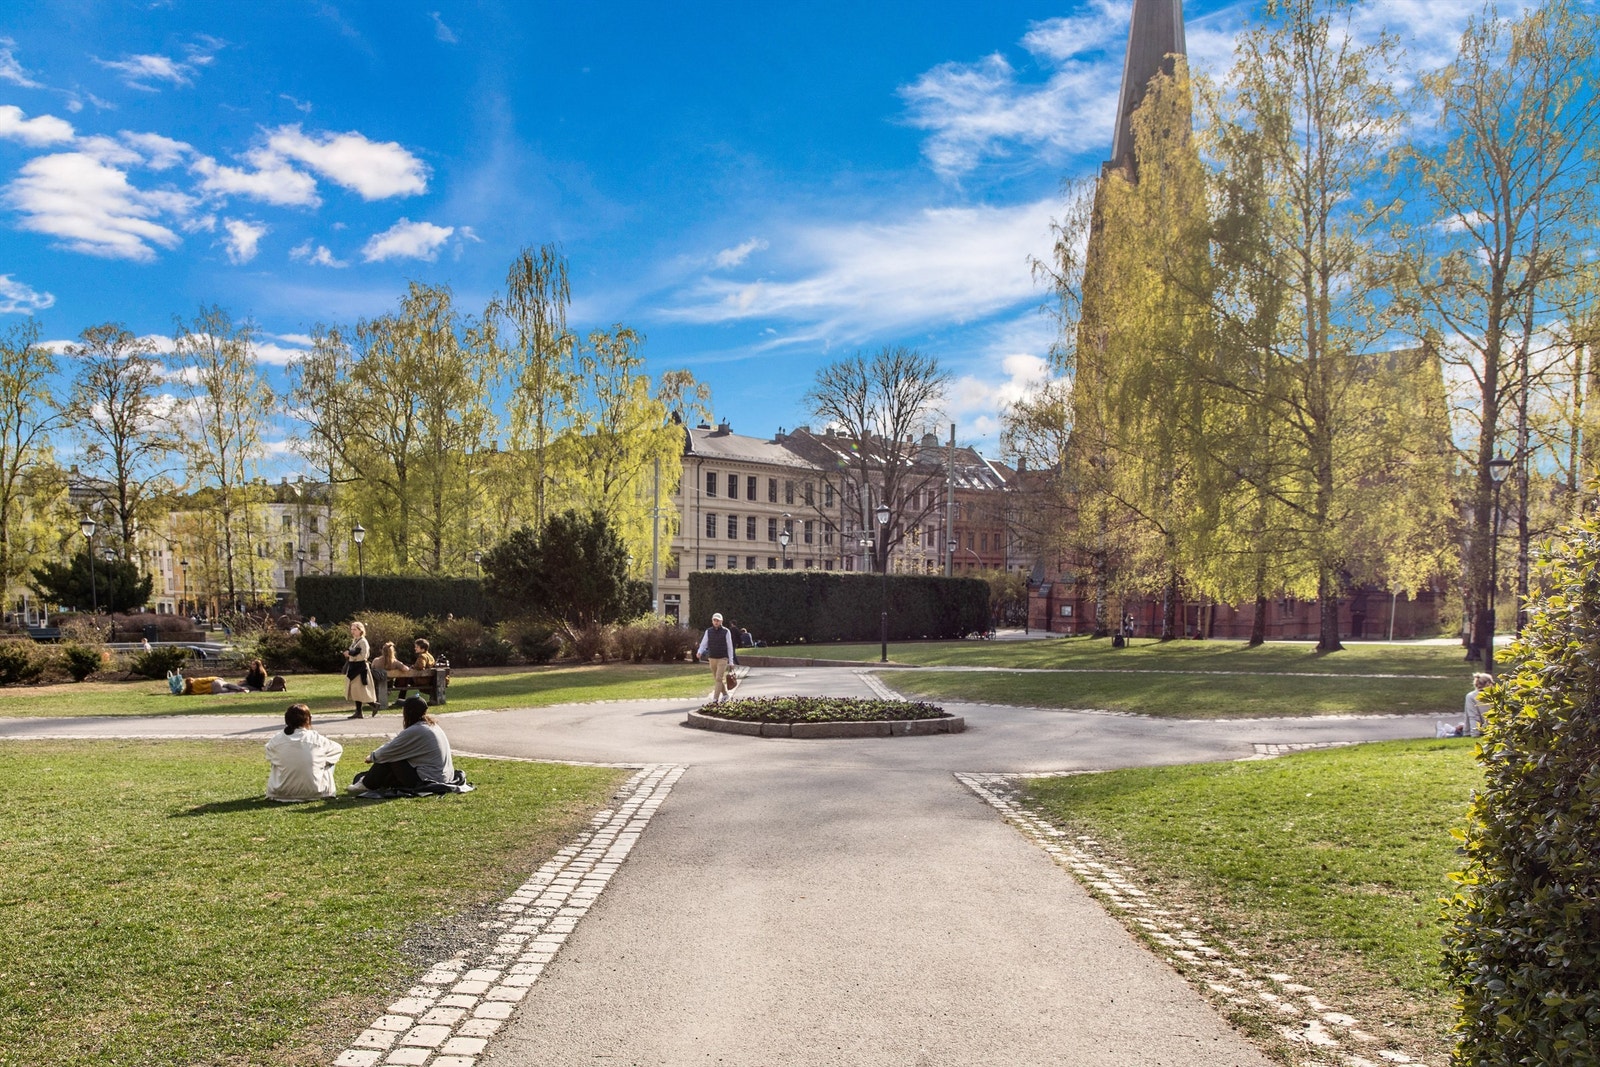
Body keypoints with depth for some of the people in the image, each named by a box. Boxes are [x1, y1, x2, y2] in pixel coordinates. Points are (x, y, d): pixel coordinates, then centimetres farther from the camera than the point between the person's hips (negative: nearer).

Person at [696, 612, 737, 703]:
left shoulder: (726, 632, -7)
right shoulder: (708, 632, 1)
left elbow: (730, 647, -3)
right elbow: (703, 644, -2)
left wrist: (731, 661, -3)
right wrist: (699, 652, -24)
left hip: (723, 659, -4)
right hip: (712, 659, 4)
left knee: (719, 679, -14)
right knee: (717, 679, 13)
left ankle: (715, 699, -14)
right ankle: (725, 694, 34)